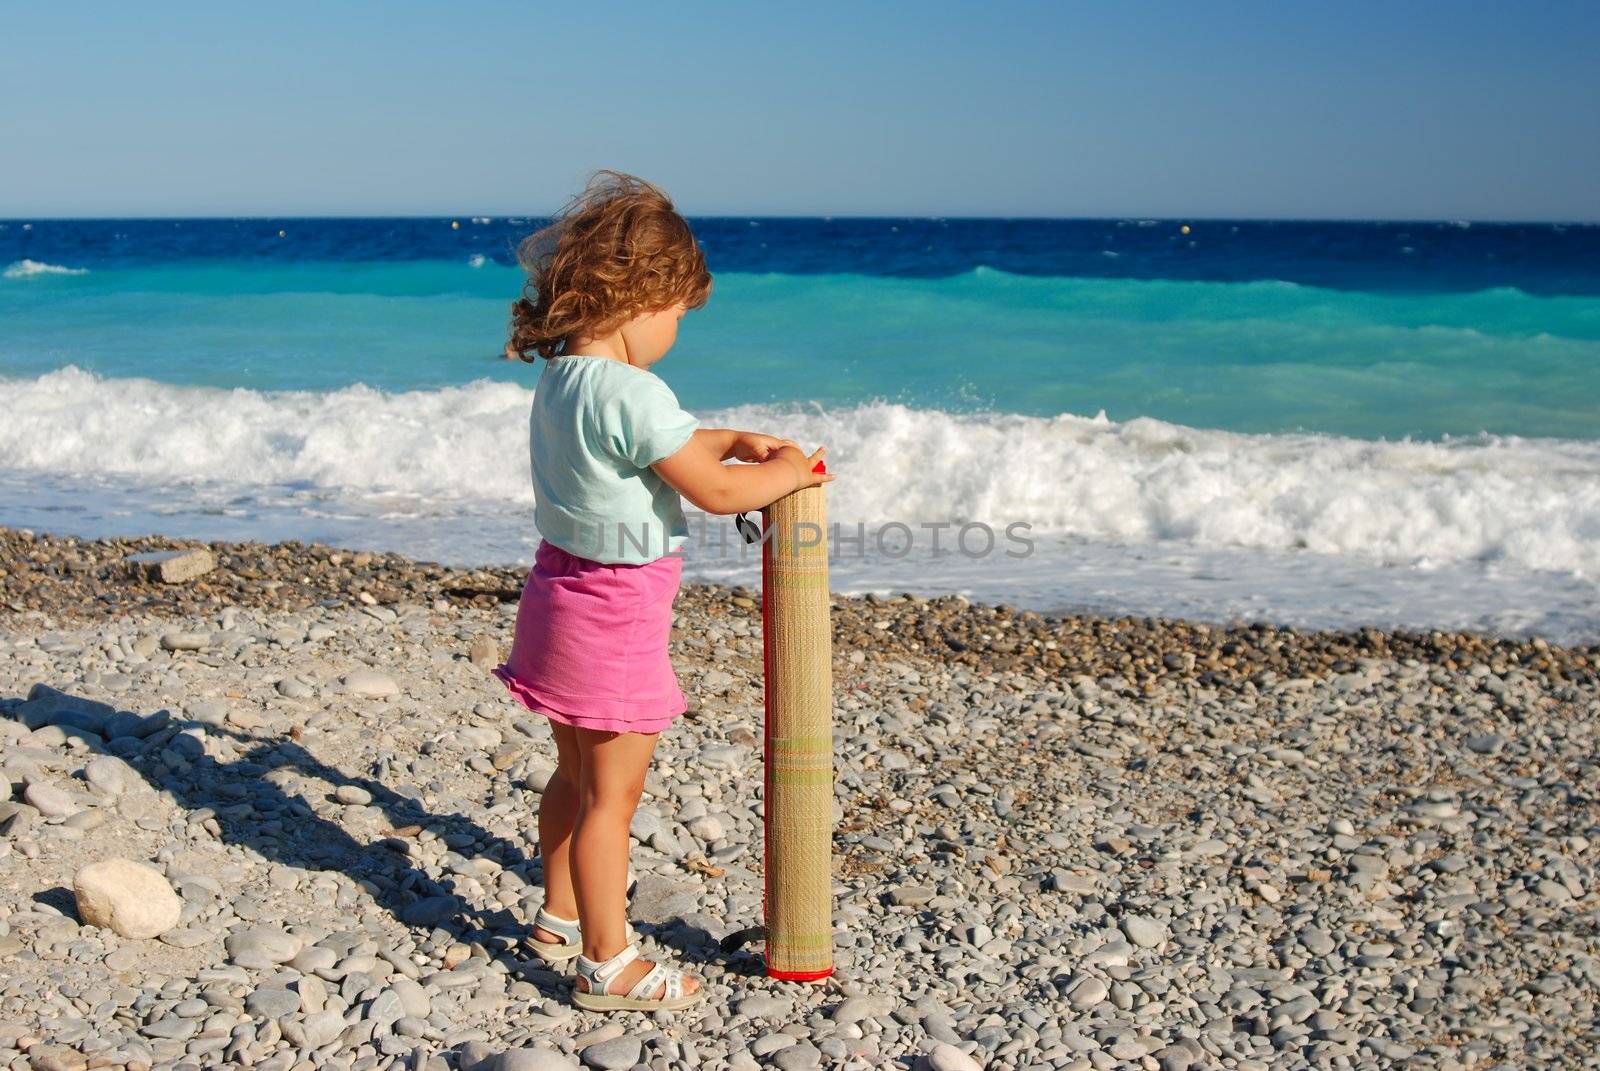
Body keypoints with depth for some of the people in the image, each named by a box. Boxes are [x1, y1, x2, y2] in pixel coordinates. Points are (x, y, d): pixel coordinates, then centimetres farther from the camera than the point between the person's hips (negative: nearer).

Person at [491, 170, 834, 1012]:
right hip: (615, 612, -9)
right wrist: (787, 472, -4)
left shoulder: (559, 377, 6)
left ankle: (561, 919, 39)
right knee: (612, 793, 2)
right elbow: (713, 491, -20)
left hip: (563, 588, 9)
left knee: (577, 776, 23)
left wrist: (738, 441, 13)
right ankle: (606, 965, 14)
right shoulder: (633, 393, -24)